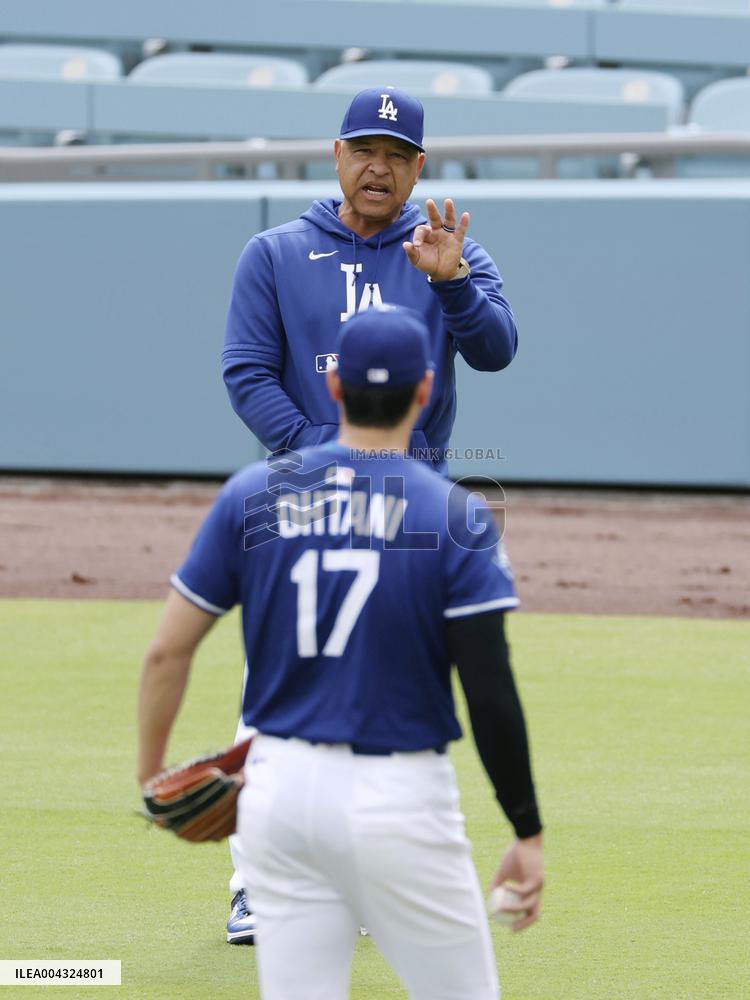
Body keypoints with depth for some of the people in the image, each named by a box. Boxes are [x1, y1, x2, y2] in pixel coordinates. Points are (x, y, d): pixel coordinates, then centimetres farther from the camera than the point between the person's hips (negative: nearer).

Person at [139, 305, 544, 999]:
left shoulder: (254, 495, 2)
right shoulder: (456, 515, -8)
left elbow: (168, 650, 1)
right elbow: (490, 692, -12)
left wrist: (152, 776, 14)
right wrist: (528, 833, -6)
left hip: (278, 786, 4)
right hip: (397, 803, -3)